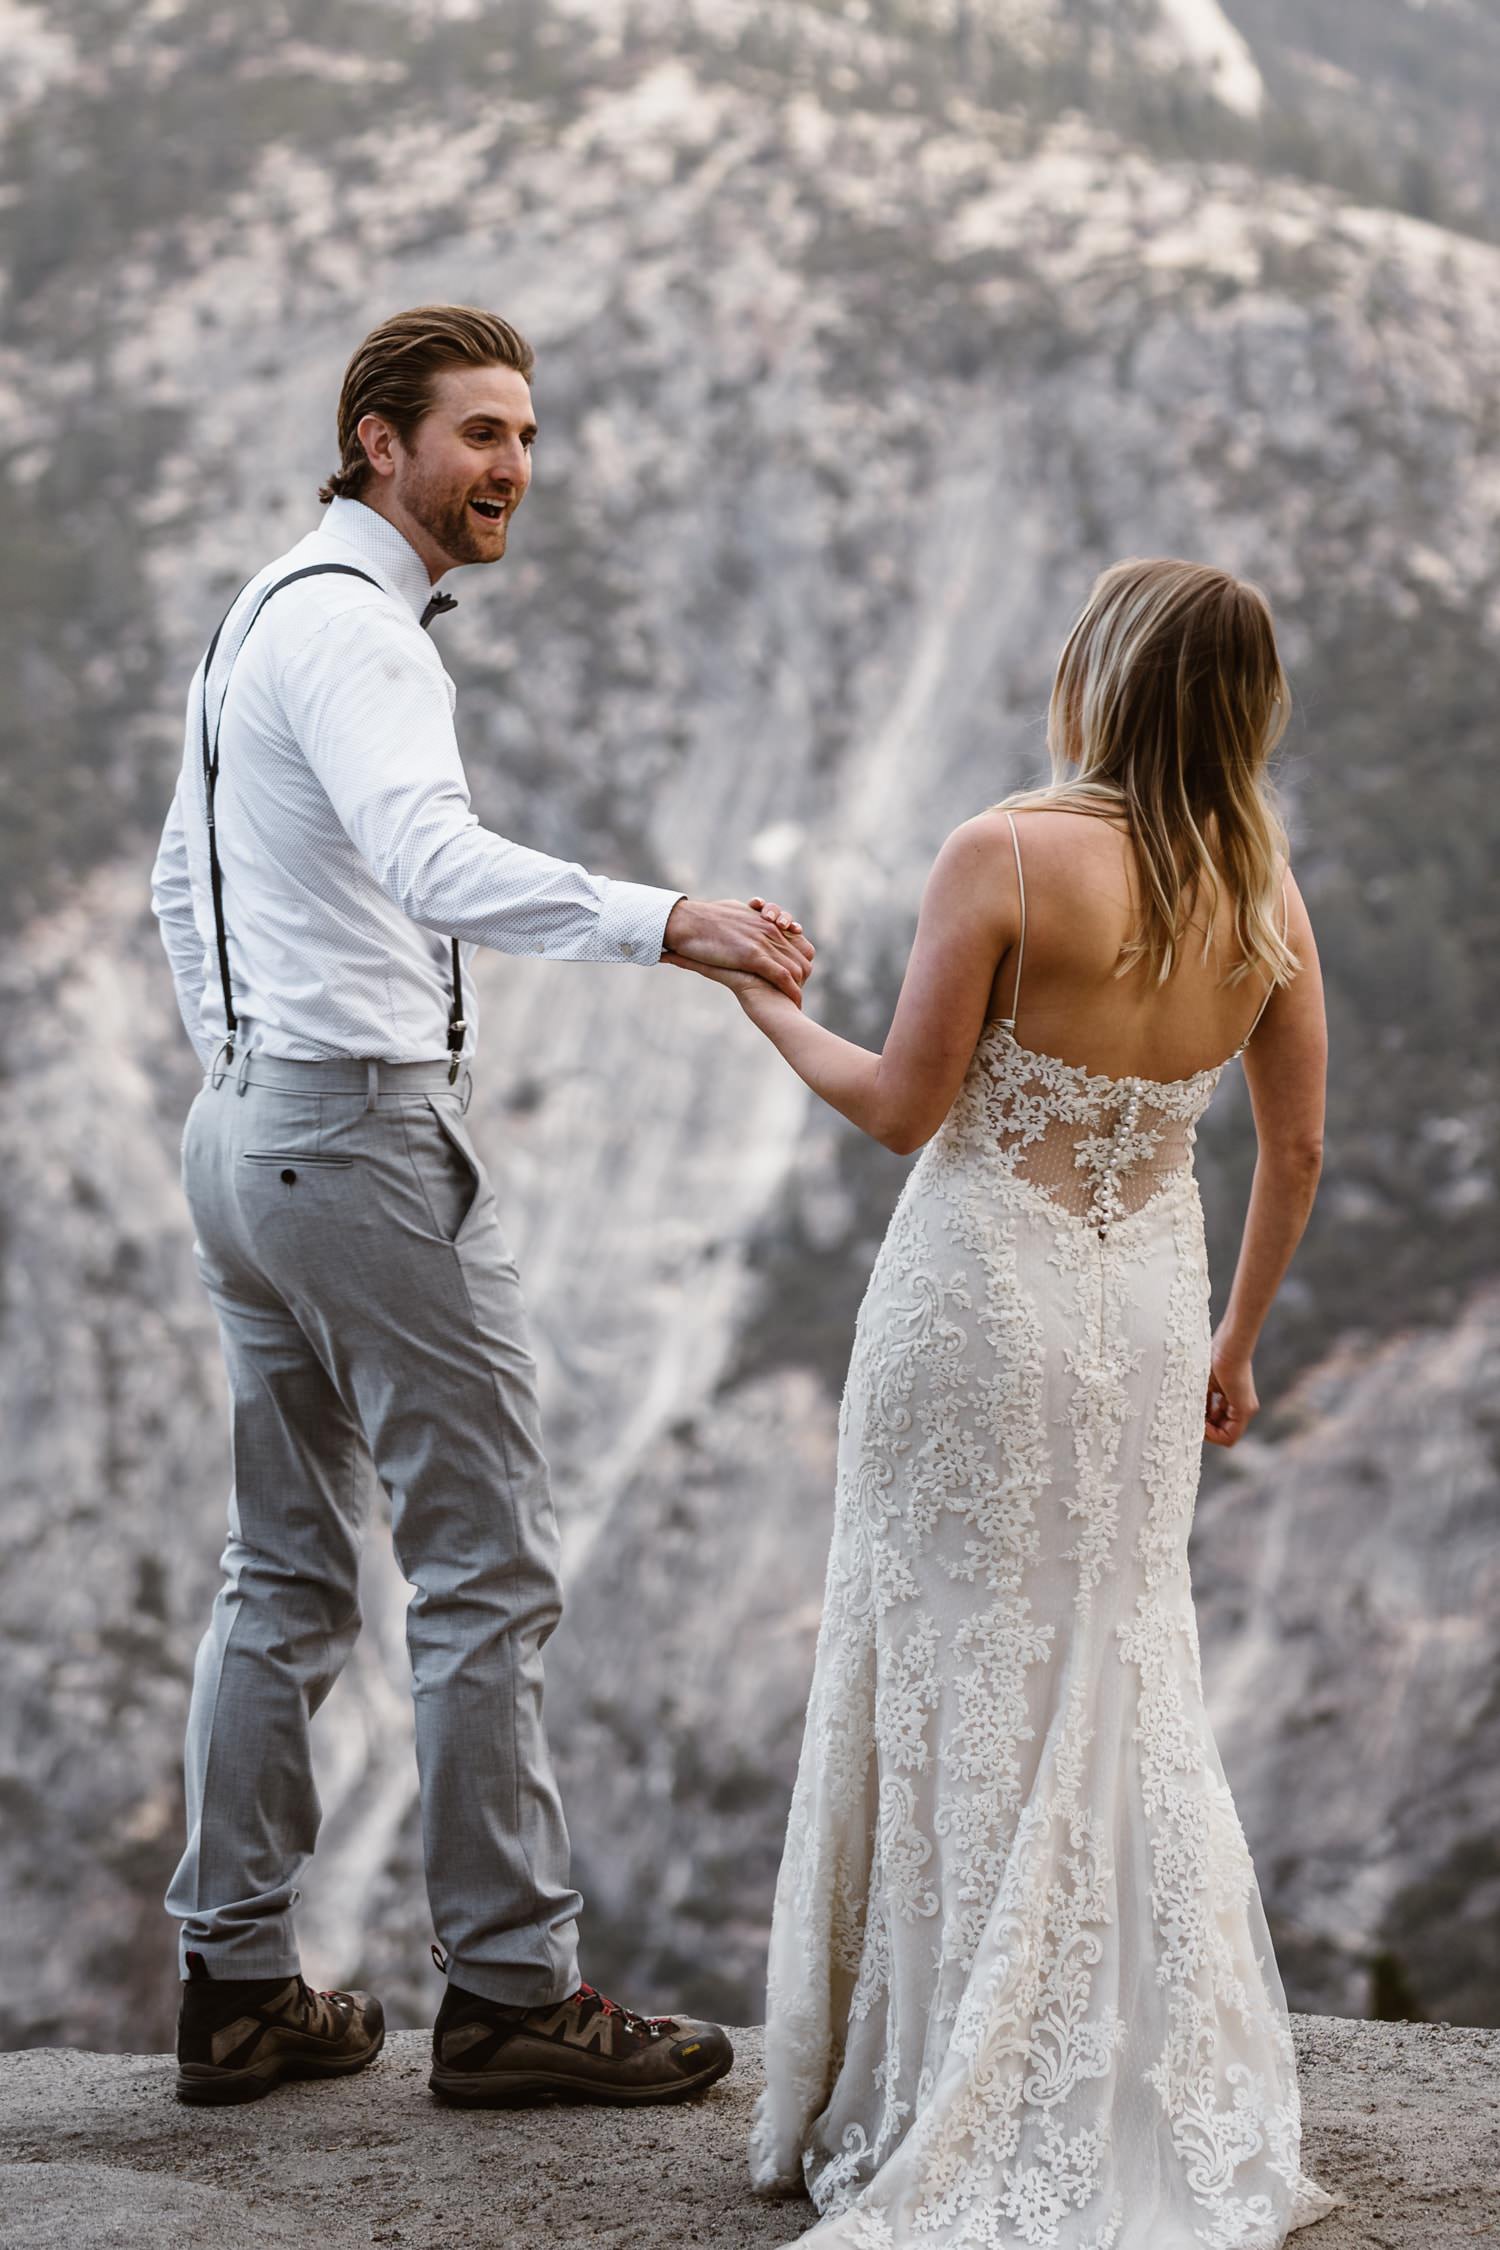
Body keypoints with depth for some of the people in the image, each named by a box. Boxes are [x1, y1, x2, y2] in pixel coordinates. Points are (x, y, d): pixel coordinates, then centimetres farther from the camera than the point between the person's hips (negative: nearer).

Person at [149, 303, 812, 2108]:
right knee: (487, 1568, -3)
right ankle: (510, 1993, 3)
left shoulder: (260, 615, 18)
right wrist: (670, 923, -41)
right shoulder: (350, 626, -15)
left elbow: (182, 884, 25)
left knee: (285, 1576, 12)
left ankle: (237, 1987, 16)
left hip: (247, 1129, 10)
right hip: (370, 1137, -10)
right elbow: (433, 863, -32)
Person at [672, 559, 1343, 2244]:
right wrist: (1237, 1340, 19)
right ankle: (1175, 2106, 17)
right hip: (1148, 1313, 5)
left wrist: (765, 1003, 6)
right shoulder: (1265, 889, 1)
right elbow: (1295, 1149, 7)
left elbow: (902, 1109, -11)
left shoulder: (1005, 857, -15)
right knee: (1128, 1687, 15)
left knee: (958, 1682, 5)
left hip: (982, 1295, -5)